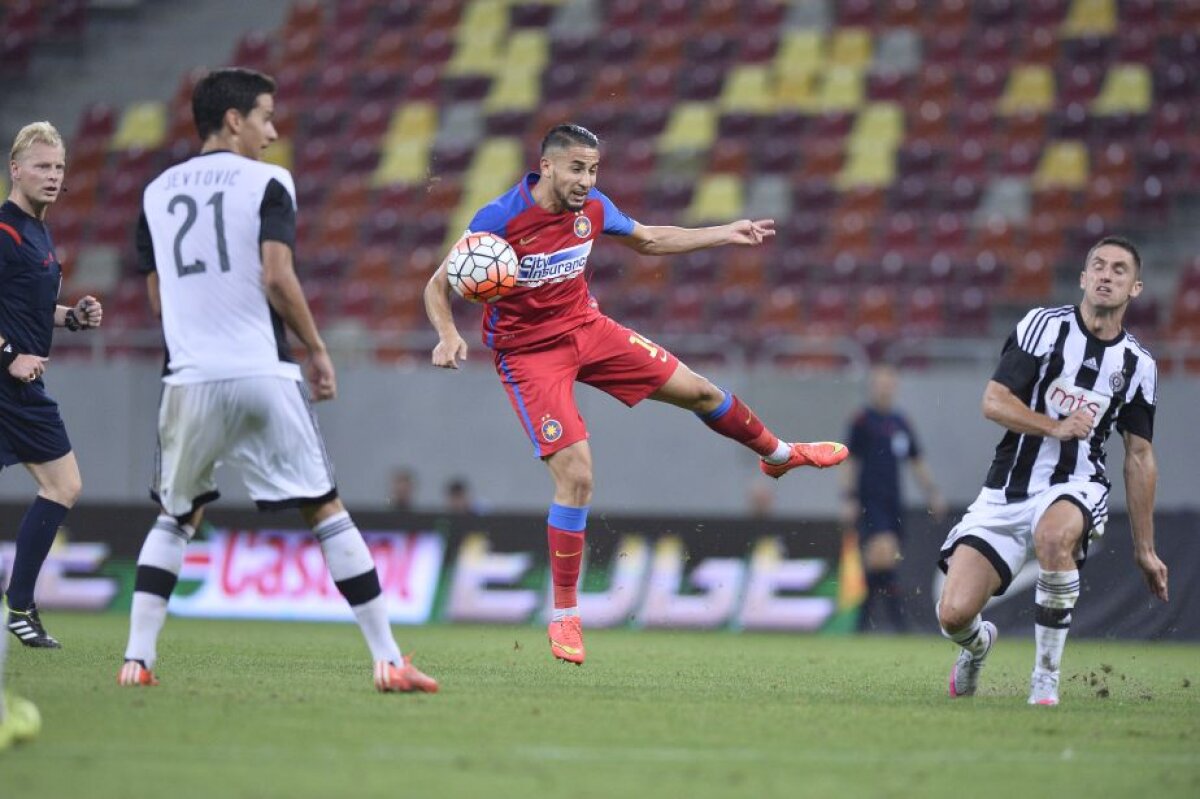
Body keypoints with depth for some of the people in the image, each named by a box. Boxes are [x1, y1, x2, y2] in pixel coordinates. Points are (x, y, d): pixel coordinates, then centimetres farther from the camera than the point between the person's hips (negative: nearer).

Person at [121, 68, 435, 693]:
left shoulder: (157, 192, 14)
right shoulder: (265, 183, 0)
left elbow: (157, 296, 16)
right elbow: (277, 278, -12)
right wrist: (317, 351, -1)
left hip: (189, 378, 4)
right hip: (262, 374, -4)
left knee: (175, 518, 19)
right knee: (326, 511, 2)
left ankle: (137, 658, 9)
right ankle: (387, 660, -1)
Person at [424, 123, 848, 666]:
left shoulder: (592, 208, -6)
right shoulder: (499, 219, -23)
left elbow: (649, 240, 14)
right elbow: (438, 285, -16)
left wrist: (727, 234, 10)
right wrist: (448, 336, -36)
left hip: (586, 329, 6)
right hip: (528, 352, -6)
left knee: (697, 390, 12)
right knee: (575, 477, -17)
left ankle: (778, 455, 44)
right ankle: (564, 616, -3)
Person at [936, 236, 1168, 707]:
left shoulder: (1138, 365, 6)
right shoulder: (1046, 325, -3)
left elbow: (1139, 457, 13)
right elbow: (993, 402, -8)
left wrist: (1144, 549, 13)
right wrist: (1055, 427, -23)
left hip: (1074, 489, 0)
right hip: (1007, 491, 0)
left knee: (1054, 535, -39)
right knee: (954, 614, -14)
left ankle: (1046, 674, -21)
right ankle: (978, 644, 28)